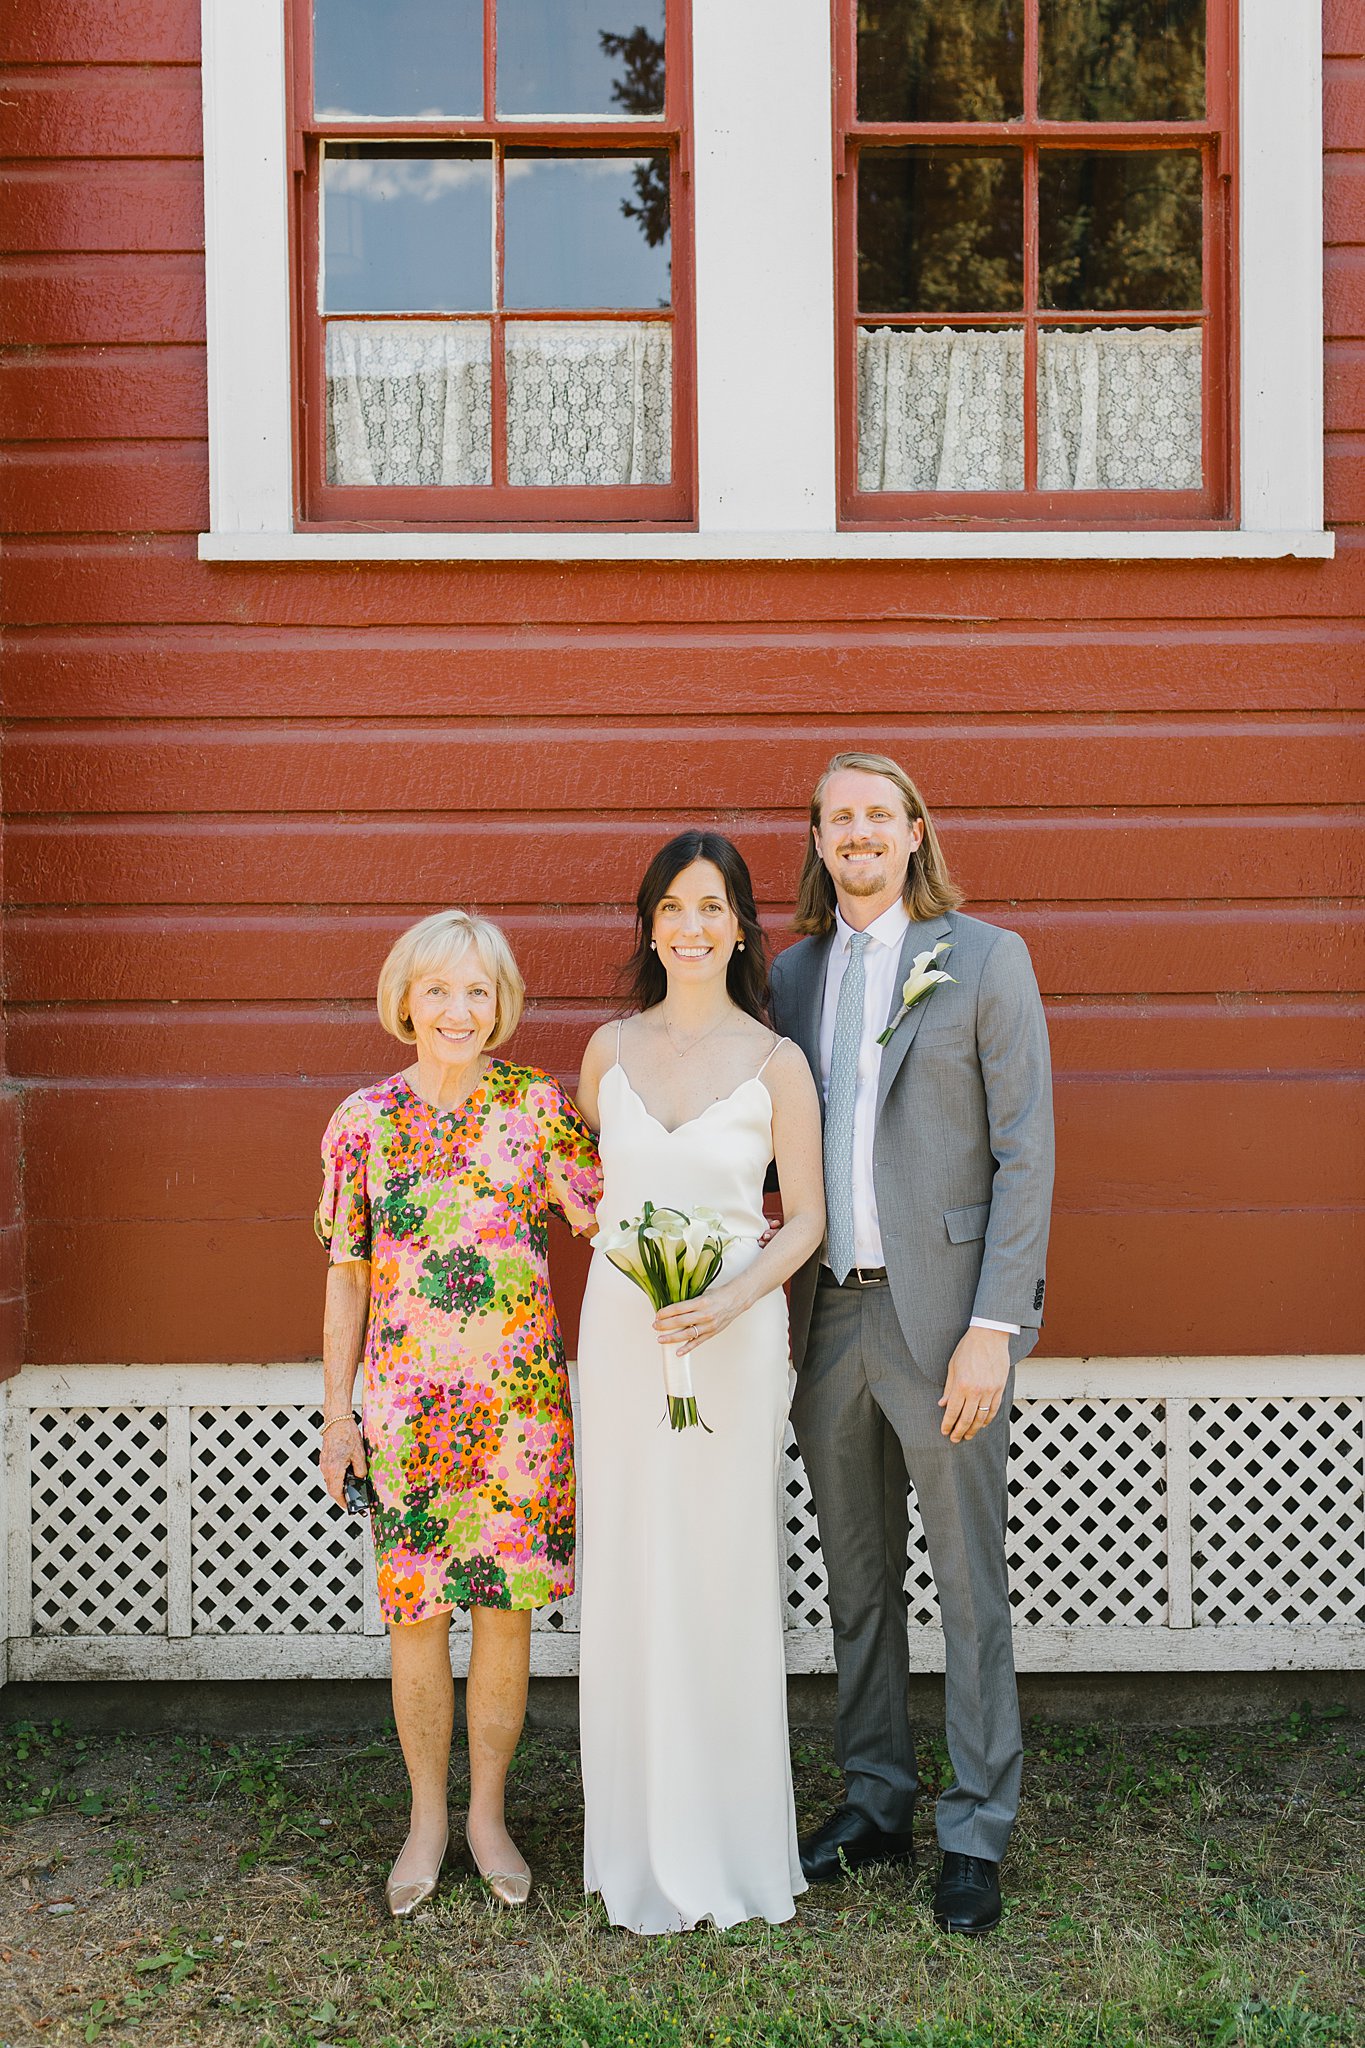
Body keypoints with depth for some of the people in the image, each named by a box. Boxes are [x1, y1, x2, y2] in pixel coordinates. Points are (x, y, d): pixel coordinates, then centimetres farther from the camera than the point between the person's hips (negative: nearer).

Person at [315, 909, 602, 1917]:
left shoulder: (540, 1106, -1)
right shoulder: (366, 1119, 1)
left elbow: (608, 1223, -1)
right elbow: (347, 1275, 5)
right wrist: (337, 1412, 6)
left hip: (522, 1400, 0)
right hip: (406, 1404, 0)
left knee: (506, 1610, 8)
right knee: (417, 1616, 7)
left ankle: (488, 1814, 28)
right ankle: (427, 1818, 27)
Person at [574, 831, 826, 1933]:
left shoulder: (776, 1063, -4)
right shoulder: (610, 1048, 4)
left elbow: (806, 1219, -1)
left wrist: (734, 1295, -16)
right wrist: (614, 1234, 4)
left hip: (735, 1335, -2)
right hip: (620, 1329, 2)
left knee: (727, 1573, 4)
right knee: (631, 1573, 7)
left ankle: (734, 1842, 23)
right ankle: (646, 1843, 24)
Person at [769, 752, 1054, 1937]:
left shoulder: (985, 960, -3)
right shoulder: (793, 975, 10)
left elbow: (1026, 1151, -8)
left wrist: (992, 1326, -14)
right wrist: (780, 1300, 3)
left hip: (941, 1316, -4)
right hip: (827, 1318, 5)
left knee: (970, 1584, 5)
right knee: (858, 1580, 15)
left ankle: (977, 1833, 20)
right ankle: (876, 1803, 30)